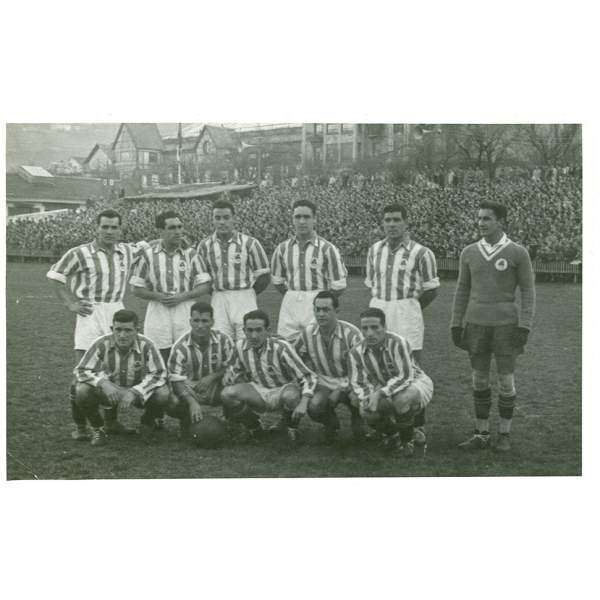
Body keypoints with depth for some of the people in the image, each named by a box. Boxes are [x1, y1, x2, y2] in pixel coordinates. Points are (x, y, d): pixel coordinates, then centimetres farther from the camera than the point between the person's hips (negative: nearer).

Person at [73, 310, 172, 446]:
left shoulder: (146, 345, -19)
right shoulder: (101, 344, -17)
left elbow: (159, 374, -21)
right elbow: (81, 371, -15)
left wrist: (134, 392, -35)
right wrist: (103, 383, -35)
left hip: (139, 393, 0)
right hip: (108, 392, 0)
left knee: (163, 395, -30)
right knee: (82, 391, -29)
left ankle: (146, 426, 6)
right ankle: (97, 428, 2)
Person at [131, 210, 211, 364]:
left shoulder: (190, 254, 3)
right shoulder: (148, 255, 2)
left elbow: (205, 286, 2)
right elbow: (137, 289, 5)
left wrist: (183, 296, -13)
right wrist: (158, 296, -12)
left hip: (186, 313, 0)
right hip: (157, 313, 0)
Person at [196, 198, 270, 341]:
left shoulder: (249, 243, -1)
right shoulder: (204, 246, 7)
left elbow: (264, 276, 4)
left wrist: (246, 294, 4)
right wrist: (218, 294, 7)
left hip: (244, 301, -2)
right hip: (218, 302, 2)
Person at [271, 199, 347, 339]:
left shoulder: (327, 248, -5)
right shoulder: (283, 248, 7)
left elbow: (338, 287, -2)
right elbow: (277, 281, 18)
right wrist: (293, 297, 12)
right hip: (289, 308, 4)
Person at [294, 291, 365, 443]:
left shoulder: (351, 333, -17)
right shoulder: (308, 333, -7)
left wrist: (340, 390, -18)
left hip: (350, 384, -2)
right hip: (324, 383, 2)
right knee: (314, 407, -28)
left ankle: (357, 419, 8)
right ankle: (331, 423, 10)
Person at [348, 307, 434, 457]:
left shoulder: (398, 343, -27)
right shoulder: (356, 353, -11)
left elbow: (405, 377, -32)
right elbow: (357, 383, -9)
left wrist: (380, 393, -41)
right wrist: (366, 398, -31)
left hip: (416, 383, -4)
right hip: (387, 391, 4)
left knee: (402, 400, -39)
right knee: (367, 411, -26)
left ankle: (407, 440, -8)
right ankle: (390, 435, 10)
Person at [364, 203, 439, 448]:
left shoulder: (420, 253, -7)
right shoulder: (374, 250, 9)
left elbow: (431, 290, -2)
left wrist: (407, 308, 3)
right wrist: (382, 306, 8)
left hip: (407, 315, -5)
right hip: (377, 310, 5)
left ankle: (418, 426, 5)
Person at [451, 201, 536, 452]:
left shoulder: (518, 253, -6)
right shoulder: (469, 252, 4)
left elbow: (528, 290, -4)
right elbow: (462, 290, 10)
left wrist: (525, 326, -12)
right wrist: (455, 325, 5)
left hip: (506, 324, -3)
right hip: (476, 324, 3)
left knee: (506, 380, 2)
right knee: (480, 379, 7)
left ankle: (504, 434, 17)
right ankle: (481, 434, 17)